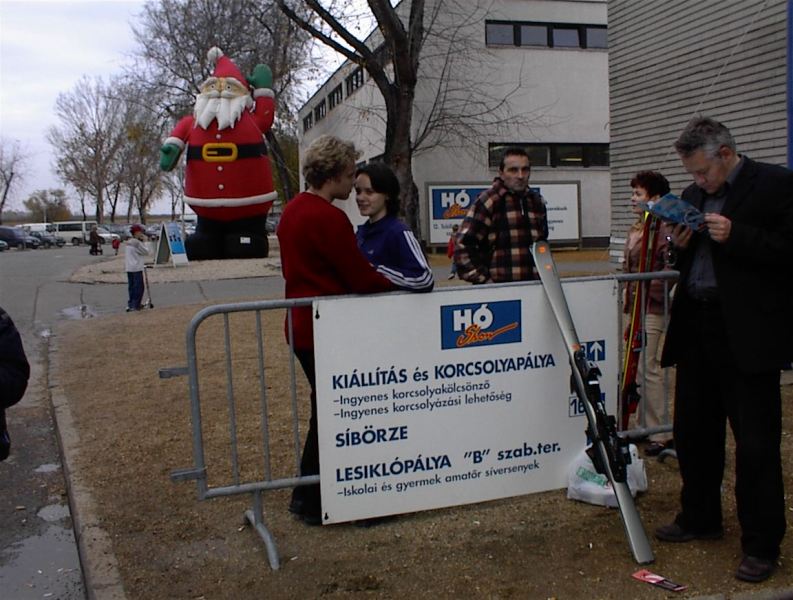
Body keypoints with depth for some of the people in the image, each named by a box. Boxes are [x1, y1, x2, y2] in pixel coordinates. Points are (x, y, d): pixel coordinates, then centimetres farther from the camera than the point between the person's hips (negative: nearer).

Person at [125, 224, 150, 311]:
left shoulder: (127, 242, 13)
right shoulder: (137, 242, -15)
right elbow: (146, 251, -8)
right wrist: (144, 242, 1)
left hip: (129, 268, 9)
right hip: (137, 268, -9)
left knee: (131, 287, 14)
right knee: (139, 287, -3)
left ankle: (130, 304, 17)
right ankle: (135, 305, -5)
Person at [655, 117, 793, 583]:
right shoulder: (694, 195, 15)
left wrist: (735, 237, -20)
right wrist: (681, 246, 0)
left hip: (748, 334, -7)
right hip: (696, 328, 7)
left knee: (756, 442, 0)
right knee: (693, 431, 15)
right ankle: (700, 518, 33)